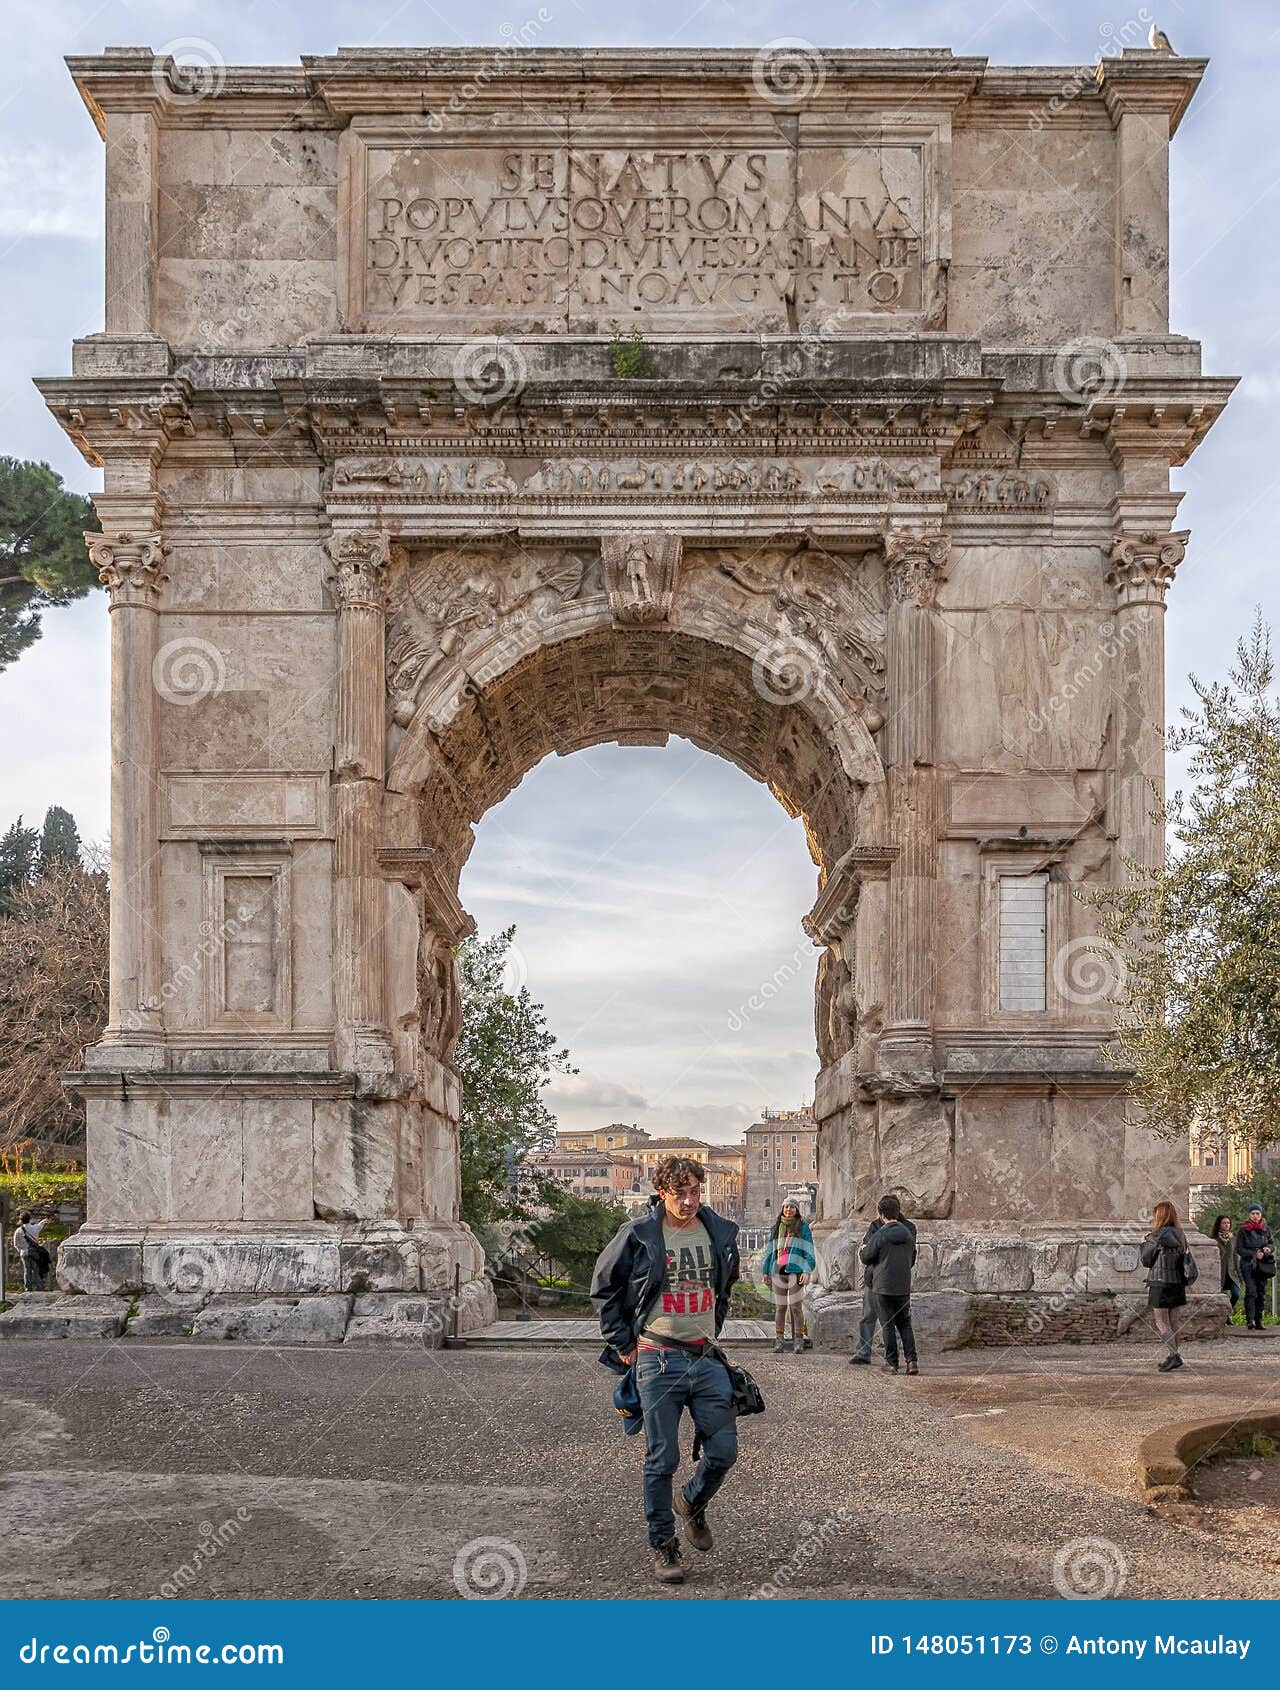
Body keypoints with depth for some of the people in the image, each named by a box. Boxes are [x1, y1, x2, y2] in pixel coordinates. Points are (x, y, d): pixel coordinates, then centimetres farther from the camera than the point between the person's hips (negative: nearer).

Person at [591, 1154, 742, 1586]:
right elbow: (604, 1288, 3)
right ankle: (662, 1544, 17)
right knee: (662, 1460, 1)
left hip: (707, 1358, 4)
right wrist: (622, 1344, 2)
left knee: (724, 1451, 4)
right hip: (658, 1359, -4)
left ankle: (692, 1503, 33)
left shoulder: (720, 1232, 4)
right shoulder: (638, 1235, -9)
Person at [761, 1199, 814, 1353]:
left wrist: (806, 1271, -10)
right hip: (778, 1271, 3)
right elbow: (769, 1251, 20)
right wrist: (765, 1271, 14)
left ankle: (798, 1340, -5)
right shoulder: (776, 1228, 17)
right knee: (780, 1307, 3)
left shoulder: (803, 1228, 6)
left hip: (795, 1271, -3)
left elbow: (808, 1251, 1)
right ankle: (779, 1340, 6)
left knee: (796, 1306, -7)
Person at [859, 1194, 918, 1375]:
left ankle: (891, 1362, 5)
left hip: (884, 1287, -4)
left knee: (888, 1325, 4)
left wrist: (862, 1250, 20)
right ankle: (911, 1360, 1)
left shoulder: (879, 1236, -13)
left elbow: (866, 1258, -2)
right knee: (905, 1324, 13)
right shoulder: (909, 1234, 4)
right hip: (904, 1287, 4)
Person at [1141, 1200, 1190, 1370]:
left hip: (1160, 1284, -7)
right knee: (1174, 1322, 11)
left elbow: (1146, 1260, -5)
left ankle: (1172, 1355, -13)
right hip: (1178, 1283, 7)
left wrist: (1144, 1243, 12)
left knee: (1161, 1322, -2)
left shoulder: (1157, 1235, -12)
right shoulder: (1180, 1234, 8)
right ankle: (1172, 1356, 15)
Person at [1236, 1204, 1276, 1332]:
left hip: (1263, 1265, 4)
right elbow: (1239, 1249, -2)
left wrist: (1268, 1249, -8)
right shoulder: (1243, 1231, 1)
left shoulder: (1266, 1229, 10)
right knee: (1251, 1292, -17)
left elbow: (1272, 1244, 16)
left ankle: (1258, 1321, 11)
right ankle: (1250, 1320, -20)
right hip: (1248, 1265, -3)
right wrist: (1254, 1254, -14)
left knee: (1261, 1293, 4)